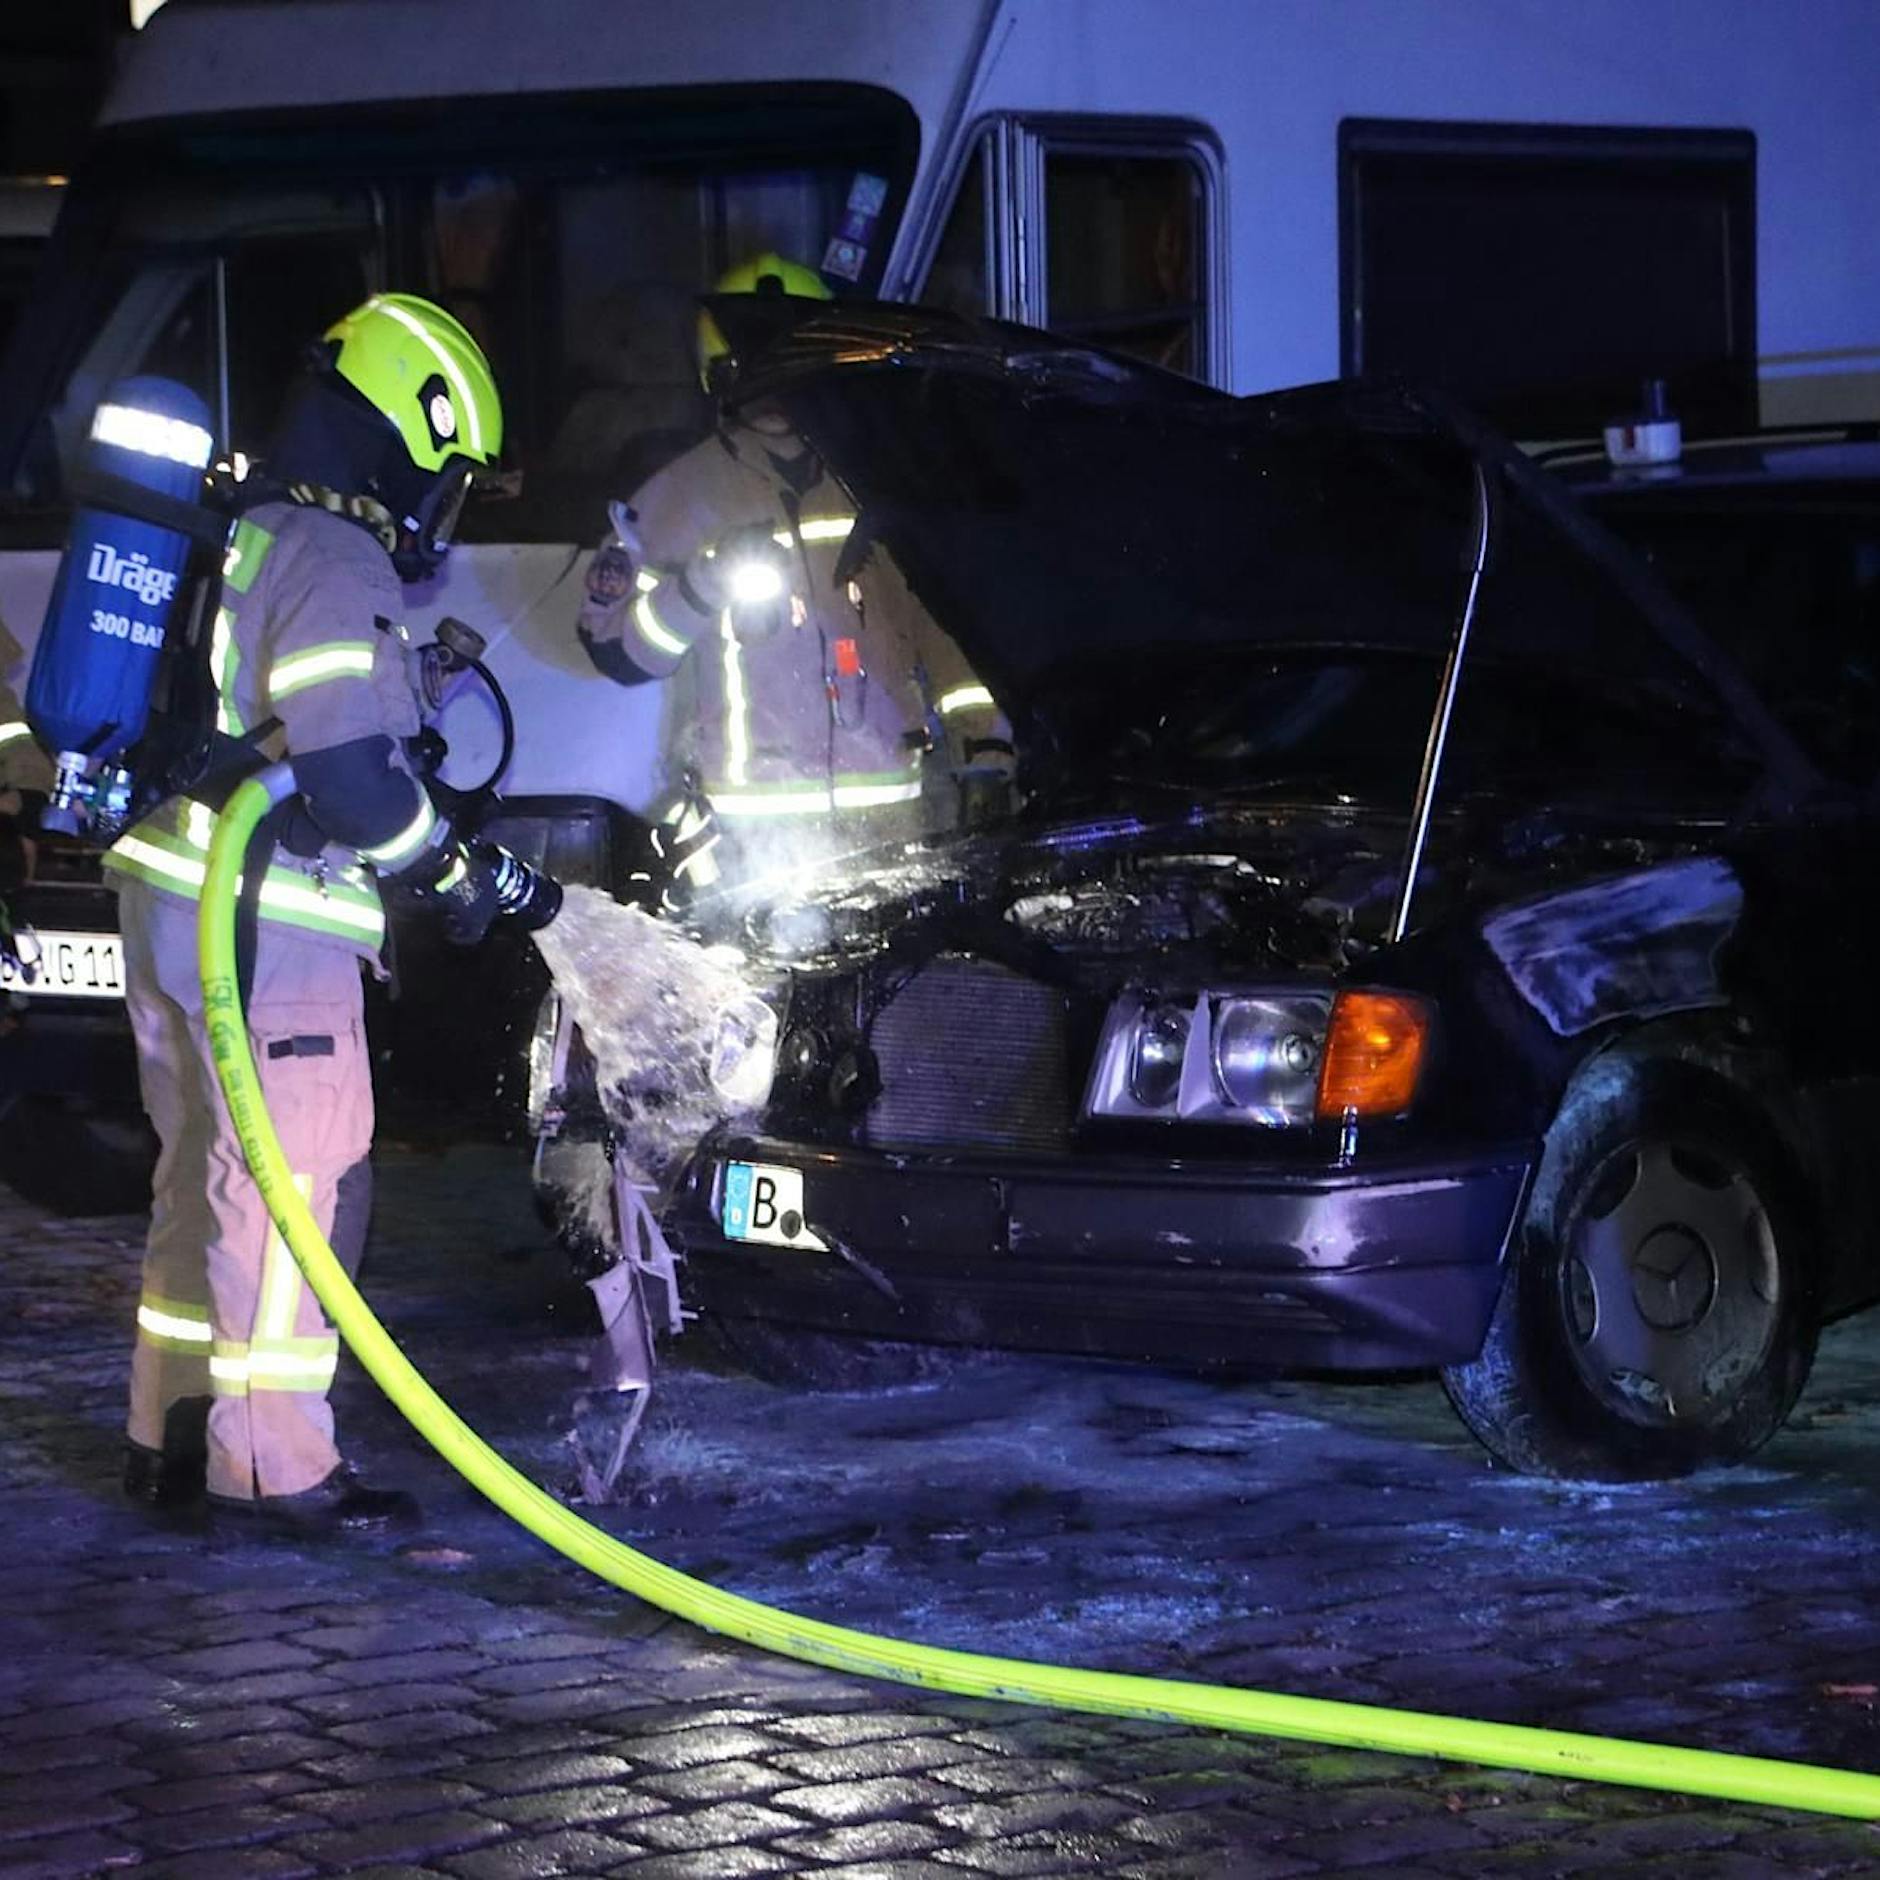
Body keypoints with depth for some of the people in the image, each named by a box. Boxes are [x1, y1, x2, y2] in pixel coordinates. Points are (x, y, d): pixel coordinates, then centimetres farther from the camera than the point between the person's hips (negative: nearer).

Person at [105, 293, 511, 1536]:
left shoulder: (241, 538, 15)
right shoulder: (339, 570, -16)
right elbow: (351, 772, -23)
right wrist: (453, 872, -10)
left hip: (170, 895, 10)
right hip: (262, 924, -10)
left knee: (205, 1172, 18)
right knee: (291, 1183, -5)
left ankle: (172, 1433, 25)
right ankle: (274, 1460, -3)